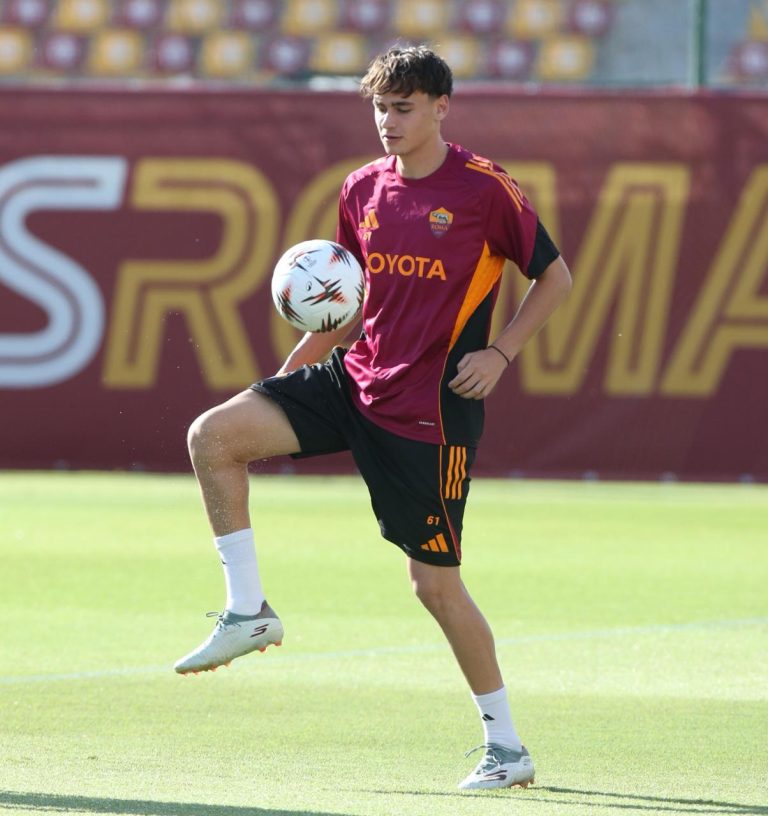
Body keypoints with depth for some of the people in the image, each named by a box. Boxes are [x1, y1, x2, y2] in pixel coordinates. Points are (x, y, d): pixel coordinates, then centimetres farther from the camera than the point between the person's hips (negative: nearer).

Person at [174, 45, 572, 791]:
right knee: (212, 435, -11)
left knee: (434, 582, -3)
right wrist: (287, 372, 8)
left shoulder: (483, 188, -9)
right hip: (357, 377, 6)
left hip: (431, 409, -6)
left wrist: (500, 353, -13)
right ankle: (248, 612, -1)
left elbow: (555, 276, -1)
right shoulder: (363, 190, 8)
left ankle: (505, 744, 12)